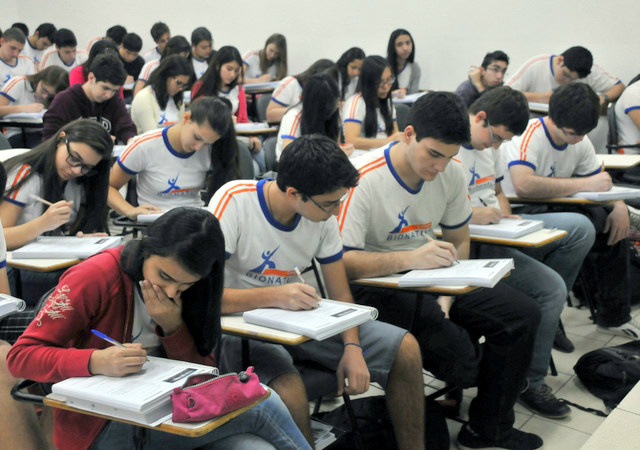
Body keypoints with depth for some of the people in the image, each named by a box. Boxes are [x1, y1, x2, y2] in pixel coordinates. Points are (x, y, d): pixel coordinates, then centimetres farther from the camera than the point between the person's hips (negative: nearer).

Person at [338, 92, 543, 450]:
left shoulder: (452, 171, 0)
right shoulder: (364, 179, -20)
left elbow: (459, 242, 11)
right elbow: (340, 261, -24)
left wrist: (446, 295, -6)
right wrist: (410, 259, -35)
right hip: (376, 285, -7)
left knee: (523, 314, -8)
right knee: (456, 351, -30)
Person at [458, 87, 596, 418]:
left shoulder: (489, 145, 16)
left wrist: (506, 217, 5)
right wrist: (471, 214, -25)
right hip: (469, 244, -10)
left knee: (581, 227, 0)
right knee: (551, 287, -21)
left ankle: (545, 313, 12)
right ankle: (529, 382, -4)